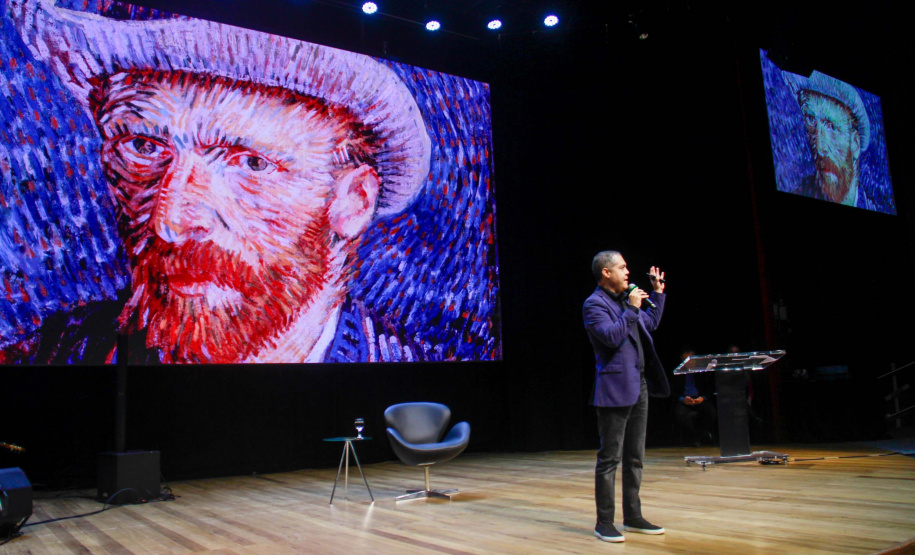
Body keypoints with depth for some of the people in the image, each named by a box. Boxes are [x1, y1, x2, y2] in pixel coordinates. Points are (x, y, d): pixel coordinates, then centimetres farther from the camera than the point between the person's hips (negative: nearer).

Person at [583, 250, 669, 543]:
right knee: (610, 457, -3)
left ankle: (633, 517, 23)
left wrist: (657, 293, 24)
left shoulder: (625, 299, 15)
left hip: (639, 386, 9)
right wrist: (632, 308, -17)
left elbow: (650, 323, 28)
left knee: (635, 456, 13)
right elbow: (612, 336, -24)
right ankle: (604, 522, 5)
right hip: (615, 389, -9)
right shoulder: (594, 304, -11)